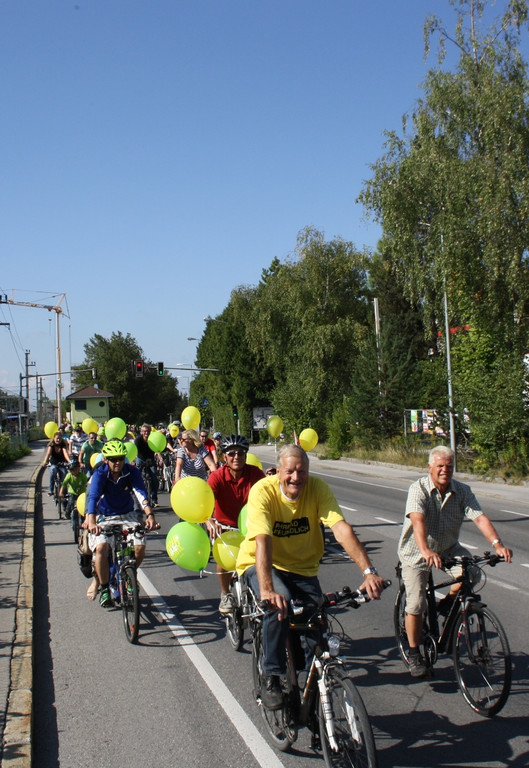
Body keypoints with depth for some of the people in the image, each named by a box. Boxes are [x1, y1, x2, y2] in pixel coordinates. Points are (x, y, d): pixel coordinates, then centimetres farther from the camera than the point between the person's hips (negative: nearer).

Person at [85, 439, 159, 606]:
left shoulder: (132, 471, -12)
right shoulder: (100, 473, -17)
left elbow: (141, 493, -25)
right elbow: (93, 497, -31)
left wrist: (150, 515, -43)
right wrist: (91, 521, -48)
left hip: (127, 516, 2)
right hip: (104, 517, -2)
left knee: (140, 547, -19)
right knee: (101, 548, -27)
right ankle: (103, 587, -4)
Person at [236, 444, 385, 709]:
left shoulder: (317, 488, -17)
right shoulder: (263, 491, -25)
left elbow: (341, 529, -30)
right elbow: (262, 541, -38)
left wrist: (368, 571, -43)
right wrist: (266, 590, -52)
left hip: (302, 568, 3)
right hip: (261, 565, -3)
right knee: (279, 603, -33)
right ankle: (271, 679, -17)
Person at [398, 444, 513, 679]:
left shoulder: (462, 491, -9)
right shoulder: (419, 489, -21)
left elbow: (480, 518, -21)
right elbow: (418, 520, -37)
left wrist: (497, 545, -38)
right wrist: (425, 551, -54)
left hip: (448, 548, 3)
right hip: (416, 552, -3)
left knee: (472, 573, -24)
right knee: (416, 605, -10)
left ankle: (448, 603, 6)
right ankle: (414, 655, 10)